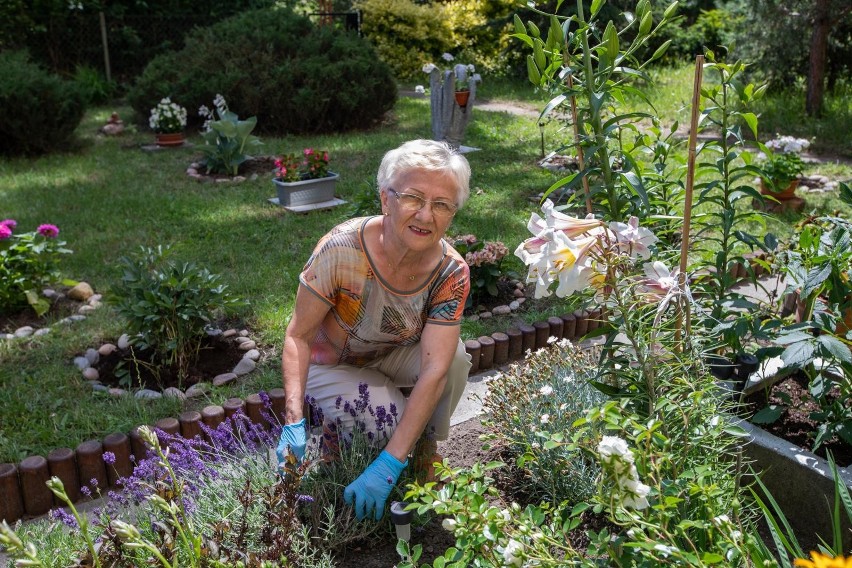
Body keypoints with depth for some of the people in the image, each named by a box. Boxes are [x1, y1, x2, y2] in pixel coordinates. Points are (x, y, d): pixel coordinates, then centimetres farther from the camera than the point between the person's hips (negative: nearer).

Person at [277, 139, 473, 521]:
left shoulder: (451, 273, -24)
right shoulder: (342, 249, -31)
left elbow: (435, 370, -31)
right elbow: (299, 336, -22)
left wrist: (389, 465, -38)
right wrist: (294, 422, -35)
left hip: (393, 358, 3)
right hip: (331, 364, -3)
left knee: (455, 355, -26)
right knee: (388, 418, -29)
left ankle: (426, 453, 0)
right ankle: (334, 430, 7)